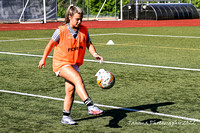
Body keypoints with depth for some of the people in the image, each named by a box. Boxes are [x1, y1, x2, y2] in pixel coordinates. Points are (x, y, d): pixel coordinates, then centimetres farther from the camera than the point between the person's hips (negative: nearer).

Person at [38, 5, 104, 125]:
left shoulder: (84, 30, -1)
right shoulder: (61, 31, -13)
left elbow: (89, 44, 8)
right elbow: (51, 44, -1)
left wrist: (95, 54, -12)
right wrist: (44, 59, 7)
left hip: (74, 64, 6)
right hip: (61, 63, -6)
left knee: (70, 91, 4)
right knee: (78, 79, -28)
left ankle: (66, 117, 19)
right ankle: (91, 106, -38)